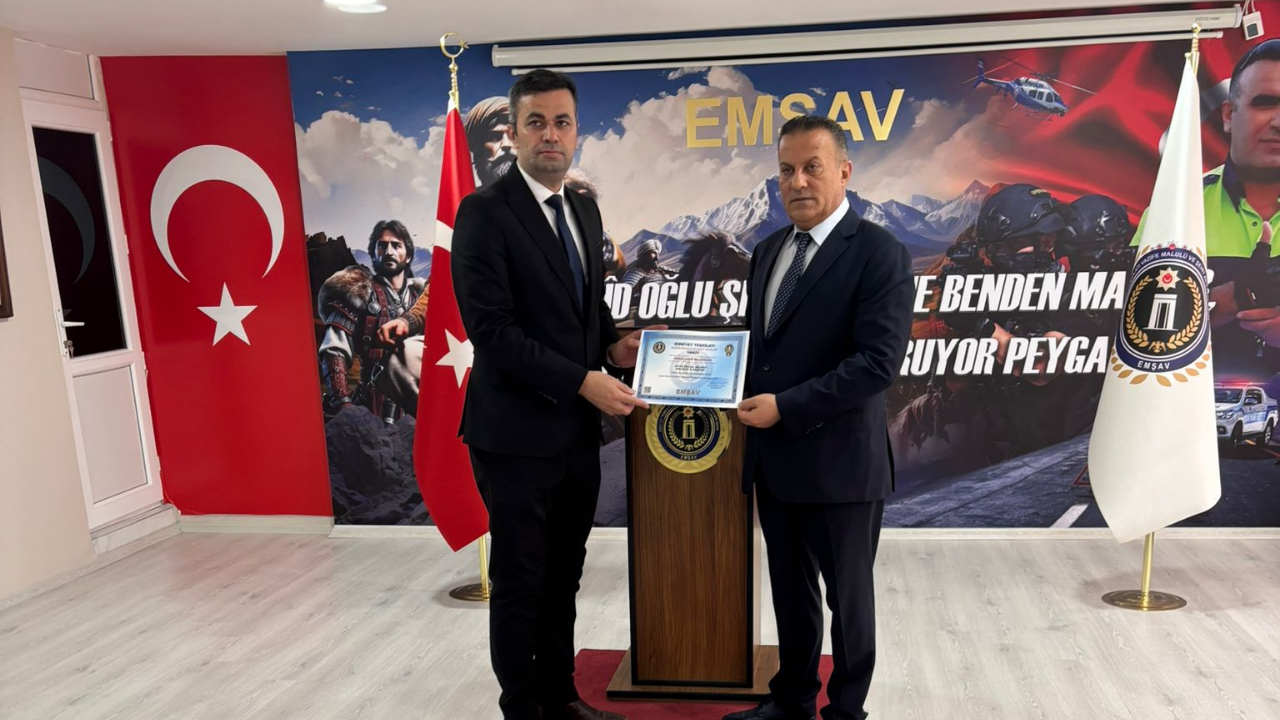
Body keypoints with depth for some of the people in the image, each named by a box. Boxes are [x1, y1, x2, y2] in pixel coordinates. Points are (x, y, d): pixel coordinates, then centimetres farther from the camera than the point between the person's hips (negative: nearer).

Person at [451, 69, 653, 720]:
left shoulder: (585, 209, 10)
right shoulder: (484, 212, -13)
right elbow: (491, 329, -20)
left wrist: (612, 345, 0)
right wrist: (584, 380, -22)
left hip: (578, 429, 7)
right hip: (518, 431, -7)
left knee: (564, 575, 18)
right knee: (520, 582, 8)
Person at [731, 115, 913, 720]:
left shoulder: (880, 253, -12)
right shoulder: (768, 251, 11)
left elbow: (878, 362, -20)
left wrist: (785, 407, -21)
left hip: (839, 462, -6)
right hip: (773, 460, 7)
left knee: (847, 597, 12)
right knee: (790, 592, 20)